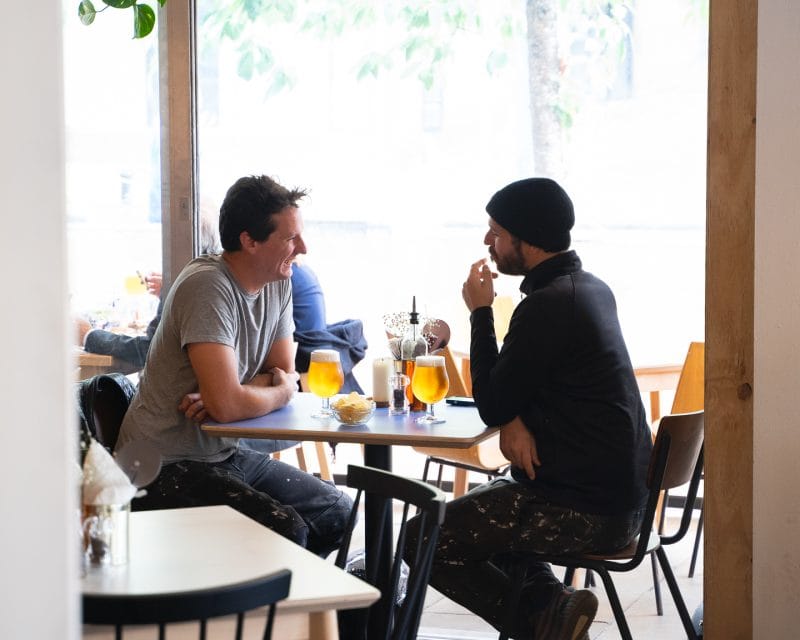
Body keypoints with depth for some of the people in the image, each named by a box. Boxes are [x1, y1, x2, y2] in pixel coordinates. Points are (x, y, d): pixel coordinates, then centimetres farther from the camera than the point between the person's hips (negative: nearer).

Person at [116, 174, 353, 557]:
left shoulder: (279, 285, 4)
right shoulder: (207, 286, -23)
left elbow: (285, 376, 5)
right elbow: (226, 404, -31)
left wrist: (234, 394, -16)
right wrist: (279, 391, -9)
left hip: (225, 451, 9)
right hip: (164, 468, -9)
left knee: (336, 512, 8)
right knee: (285, 531, -25)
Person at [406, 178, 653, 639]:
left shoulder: (548, 305, -20)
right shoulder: (592, 289, 10)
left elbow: (492, 406, -12)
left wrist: (480, 312, -4)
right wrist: (515, 420, -5)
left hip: (585, 510, -10)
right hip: (620, 496, 10)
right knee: (480, 511, 31)